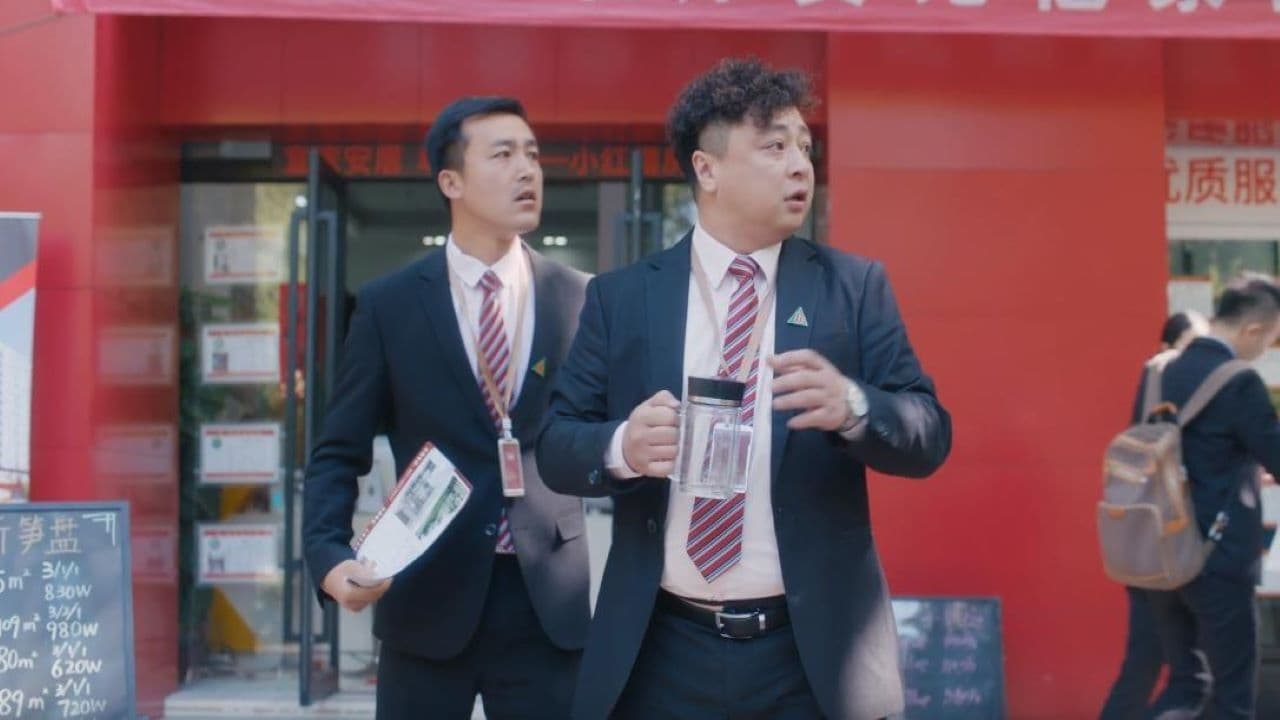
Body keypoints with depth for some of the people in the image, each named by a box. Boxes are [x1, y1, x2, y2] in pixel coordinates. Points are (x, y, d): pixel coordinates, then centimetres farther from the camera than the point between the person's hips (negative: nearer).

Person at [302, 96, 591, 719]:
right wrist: (329, 556, -15)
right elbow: (340, 454, 0)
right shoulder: (387, 305, 0)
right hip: (426, 601, -1)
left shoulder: (579, 299, 4)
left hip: (548, 603, 1)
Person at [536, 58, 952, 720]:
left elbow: (929, 433, -3)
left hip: (813, 652, 0)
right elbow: (555, 444, 1)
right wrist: (621, 446, -21)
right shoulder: (619, 296, 3)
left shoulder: (857, 286, 2)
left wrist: (852, 405, -24)